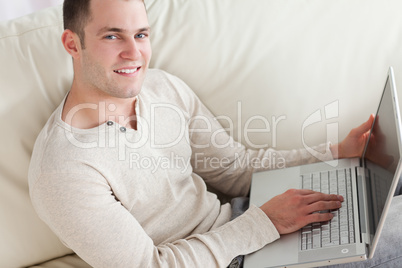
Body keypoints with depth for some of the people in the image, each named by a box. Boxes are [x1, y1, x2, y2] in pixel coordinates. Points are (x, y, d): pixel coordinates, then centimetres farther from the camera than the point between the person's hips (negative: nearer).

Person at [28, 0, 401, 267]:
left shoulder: (166, 88, -1)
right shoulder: (64, 173, -23)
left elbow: (235, 169, 7)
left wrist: (337, 153, -2)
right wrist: (266, 222, -22)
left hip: (232, 226, 7)